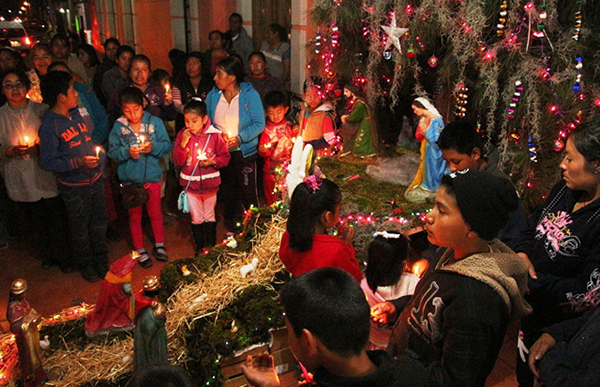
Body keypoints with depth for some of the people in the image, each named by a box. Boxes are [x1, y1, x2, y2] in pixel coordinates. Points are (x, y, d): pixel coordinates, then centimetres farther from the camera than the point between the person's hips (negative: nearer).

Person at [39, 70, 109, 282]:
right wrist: (78, 162, -30)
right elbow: (48, 162, -20)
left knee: (99, 222, 18)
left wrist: (100, 156, 5)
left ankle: (101, 260, 37)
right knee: (80, 229, 12)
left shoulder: (78, 113, 2)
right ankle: (85, 265, 33)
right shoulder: (49, 125, -18)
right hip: (74, 187, -6)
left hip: (95, 178, 6)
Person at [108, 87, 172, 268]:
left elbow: (166, 145, -8)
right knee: (135, 215, 13)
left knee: (155, 212, 13)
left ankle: (159, 245, 34)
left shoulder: (155, 122, -7)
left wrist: (153, 147, -25)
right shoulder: (118, 126, -5)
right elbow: (112, 152, -5)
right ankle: (140, 251, 29)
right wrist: (127, 152, -22)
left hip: (152, 176, 0)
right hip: (130, 178, 1)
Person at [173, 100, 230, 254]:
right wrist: (183, 143, -22)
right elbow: (178, 161, -9)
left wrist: (212, 162, -20)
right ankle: (199, 247, 28)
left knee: (210, 216, 15)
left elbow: (225, 156, -3)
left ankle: (211, 246, 31)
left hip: (210, 183, -1)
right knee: (196, 218, 11)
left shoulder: (214, 135, -9)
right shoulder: (182, 135, -6)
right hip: (191, 184, 1)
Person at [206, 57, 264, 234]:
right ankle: (233, 228, 32)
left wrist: (240, 137, -23)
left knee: (248, 192, 1)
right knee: (228, 192, 15)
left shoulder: (250, 95, -10)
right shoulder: (213, 95, 3)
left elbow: (259, 124, -13)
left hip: (244, 151, -4)